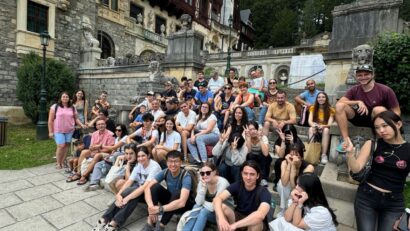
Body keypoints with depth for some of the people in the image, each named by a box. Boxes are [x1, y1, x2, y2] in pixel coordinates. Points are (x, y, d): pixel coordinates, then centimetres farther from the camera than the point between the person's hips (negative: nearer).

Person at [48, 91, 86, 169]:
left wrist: (82, 125, -5)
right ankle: (58, 163, 8)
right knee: (61, 146, -10)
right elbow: (50, 120, -1)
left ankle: (62, 162, 15)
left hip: (69, 130, 3)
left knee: (66, 145, 2)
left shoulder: (72, 108, 10)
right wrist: (50, 131, -4)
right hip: (58, 131, -3)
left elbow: (76, 118, 12)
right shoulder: (55, 107, 0)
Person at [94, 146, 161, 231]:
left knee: (131, 195, -34)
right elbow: (129, 181, -9)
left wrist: (127, 198, -37)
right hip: (139, 188, 6)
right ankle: (104, 220, -23)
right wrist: (119, 194, -27)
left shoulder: (154, 166, -23)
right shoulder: (138, 165, -2)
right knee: (122, 195, -25)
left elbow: (145, 187, -32)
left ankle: (114, 224, -33)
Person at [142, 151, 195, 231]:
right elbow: (147, 188, -23)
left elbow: (181, 202, -41)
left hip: (185, 205, -4)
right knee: (155, 186, -21)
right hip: (170, 200, 4)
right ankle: (150, 222, -18)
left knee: (177, 193, -37)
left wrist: (159, 209, -44)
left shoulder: (186, 176, -30)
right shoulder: (165, 172, -15)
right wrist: (151, 207, -38)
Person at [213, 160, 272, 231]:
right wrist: (221, 218, -47)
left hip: (258, 225, -2)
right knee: (222, 207, -24)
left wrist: (235, 225, -47)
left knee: (255, 223, -38)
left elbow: (260, 215, -44)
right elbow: (217, 199, -27)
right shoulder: (237, 186, -15)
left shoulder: (263, 192, -25)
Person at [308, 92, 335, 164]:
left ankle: (324, 155, -37)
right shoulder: (313, 108, 1)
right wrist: (313, 125, -34)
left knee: (326, 130, -35)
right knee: (311, 129, -33)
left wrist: (323, 126, -37)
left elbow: (330, 124, -15)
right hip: (315, 128, 1)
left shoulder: (330, 109, -4)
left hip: (325, 128, -1)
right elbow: (310, 121, -10)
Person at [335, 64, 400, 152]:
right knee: (340, 106, -21)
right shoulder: (354, 90, -2)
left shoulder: (385, 90, -11)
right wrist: (358, 102, -25)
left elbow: (396, 112, -7)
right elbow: (339, 102, -13)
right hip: (360, 118, 3)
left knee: (378, 110, -36)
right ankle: (346, 140, -23)